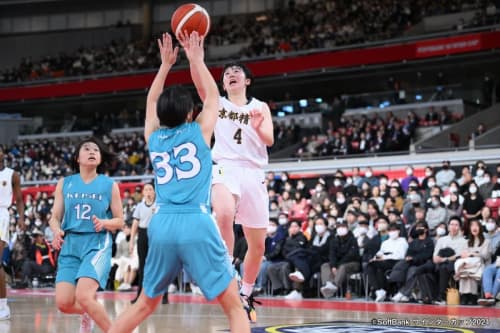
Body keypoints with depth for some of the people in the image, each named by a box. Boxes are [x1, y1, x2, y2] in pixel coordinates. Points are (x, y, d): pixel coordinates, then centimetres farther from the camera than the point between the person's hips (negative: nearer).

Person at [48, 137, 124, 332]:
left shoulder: (109, 185, 3)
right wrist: (57, 231, -13)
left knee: (83, 297, -24)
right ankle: (87, 314, 28)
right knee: (63, 303, -7)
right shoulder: (64, 184, 9)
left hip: (97, 245, -3)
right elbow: (55, 217, 9)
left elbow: (119, 221, 6)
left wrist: (103, 223, -15)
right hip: (70, 245, 3)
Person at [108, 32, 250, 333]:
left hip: (162, 226, 4)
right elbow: (212, 95, 26)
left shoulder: (153, 137, 15)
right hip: (197, 224, -4)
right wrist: (196, 59, 34)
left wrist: (166, 65, 42)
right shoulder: (199, 132, 8)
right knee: (234, 306, -1)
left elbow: (152, 103, 36)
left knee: (145, 305, 19)